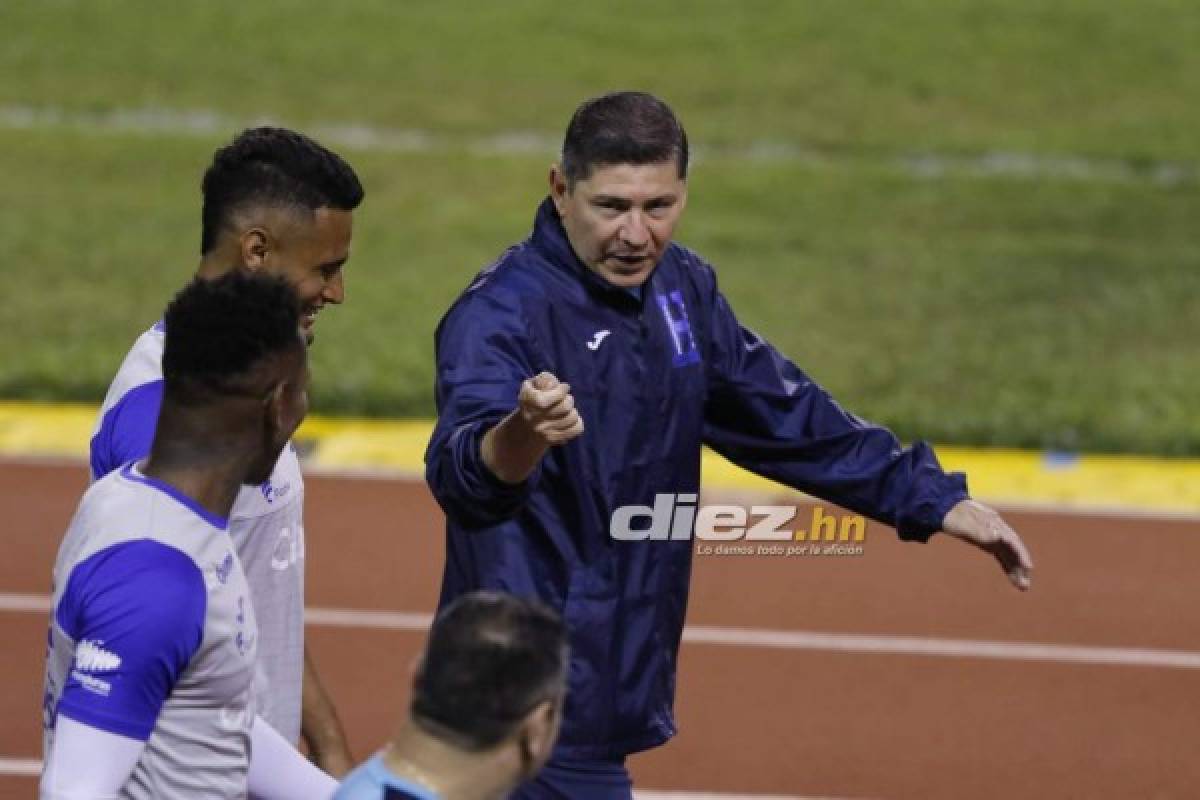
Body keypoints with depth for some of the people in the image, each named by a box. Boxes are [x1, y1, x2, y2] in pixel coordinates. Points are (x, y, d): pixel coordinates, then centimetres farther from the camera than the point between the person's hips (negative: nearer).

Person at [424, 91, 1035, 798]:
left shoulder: (681, 290, 6)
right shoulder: (501, 313, -20)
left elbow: (785, 414, 18)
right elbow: (462, 475, -37)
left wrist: (932, 502, 16)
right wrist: (520, 437, -60)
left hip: (624, 692, 8)